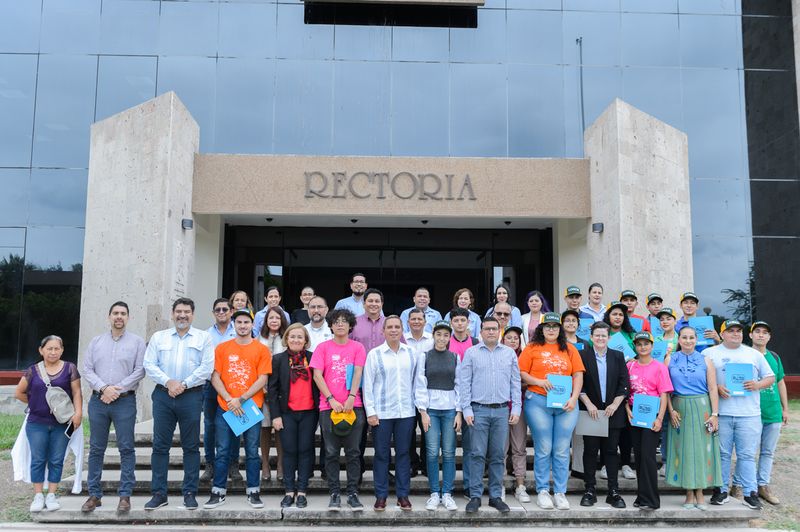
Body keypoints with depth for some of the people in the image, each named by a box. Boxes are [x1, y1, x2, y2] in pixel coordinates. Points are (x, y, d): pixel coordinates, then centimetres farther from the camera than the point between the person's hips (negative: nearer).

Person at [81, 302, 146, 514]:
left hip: (125, 401, -3)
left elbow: (140, 371, -4)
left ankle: (125, 496, 4)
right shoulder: (96, 341, 11)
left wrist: (118, 389, -11)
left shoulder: (137, 341, 3)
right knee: (96, 448, 7)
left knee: (126, 448, -2)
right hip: (98, 400, 3)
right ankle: (95, 495, 16)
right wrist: (104, 388, -10)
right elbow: (87, 370, 5)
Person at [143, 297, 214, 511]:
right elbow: (149, 365, 3)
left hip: (191, 396, -2)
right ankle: (159, 493, 13)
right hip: (163, 395, 2)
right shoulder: (158, 337, 13)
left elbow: (206, 368, -3)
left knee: (191, 446, 3)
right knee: (160, 445, 3)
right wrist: (168, 382, -10)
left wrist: (183, 384, -10)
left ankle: (190, 493, 12)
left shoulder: (203, 338, 6)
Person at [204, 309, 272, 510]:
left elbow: (262, 380, -3)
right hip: (225, 408, 1)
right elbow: (215, 377, 3)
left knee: (252, 452, 4)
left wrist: (241, 399, -11)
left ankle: (253, 492, 14)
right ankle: (218, 493, 15)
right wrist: (229, 399, -9)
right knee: (222, 452, 5)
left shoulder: (262, 349, 2)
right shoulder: (222, 348, 7)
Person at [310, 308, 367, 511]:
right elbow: (317, 375, -1)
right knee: (331, 452, 5)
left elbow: (358, 373, -2)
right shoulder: (323, 347, 5)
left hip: (353, 405, 0)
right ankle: (334, 494, 14)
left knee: (353, 452, 3)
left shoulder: (357, 347, 6)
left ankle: (353, 493, 11)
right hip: (328, 406, 0)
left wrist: (351, 398, -14)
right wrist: (331, 399, -10)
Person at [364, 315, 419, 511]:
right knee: (382, 454, 5)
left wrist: (418, 404, 4)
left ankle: (403, 495, 18)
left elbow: (416, 380, 8)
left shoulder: (411, 353, 5)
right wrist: (370, 412, -6)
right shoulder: (374, 354, -2)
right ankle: (381, 496, 16)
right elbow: (367, 384, -2)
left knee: (403, 453, 8)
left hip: (406, 412, 2)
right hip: (382, 413, -2)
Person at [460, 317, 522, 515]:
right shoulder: (471, 353, 3)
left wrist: (516, 408, 2)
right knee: (477, 454, -1)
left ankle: (496, 496, 16)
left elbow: (516, 382, 10)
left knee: (497, 455, 7)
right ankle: (475, 496, 7)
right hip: (479, 410, -2)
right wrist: (467, 409, -6)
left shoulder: (509, 353, 10)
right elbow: (464, 383, 0)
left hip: (502, 411, 2)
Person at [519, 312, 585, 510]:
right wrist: (539, 382, -13)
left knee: (562, 450, 4)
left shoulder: (569, 349, 12)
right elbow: (521, 372, 1)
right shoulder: (532, 348, 5)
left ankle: (560, 492, 14)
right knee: (543, 449, 2)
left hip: (566, 404, 2)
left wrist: (574, 398, -5)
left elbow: (578, 375, 7)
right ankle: (542, 491, 12)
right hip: (538, 402, -2)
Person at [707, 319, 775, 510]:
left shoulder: (754, 354, 14)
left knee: (747, 455, 2)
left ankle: (750, 494, 8)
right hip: (721, 413, -1)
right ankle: (721, 491, 14)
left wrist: (758, 385, -4)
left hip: (749, 414, 1)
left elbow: (770, 377, 16)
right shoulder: (710, 353, 7)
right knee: (722, 454, 4)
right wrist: (715, 388, -12)